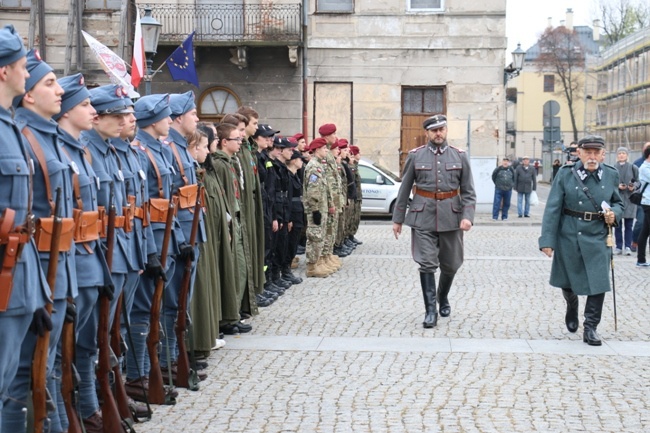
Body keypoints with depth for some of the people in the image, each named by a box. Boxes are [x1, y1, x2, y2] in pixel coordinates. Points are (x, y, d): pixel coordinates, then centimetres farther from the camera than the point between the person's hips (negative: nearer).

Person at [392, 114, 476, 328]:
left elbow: (468, 192, 2)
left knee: (450, 264, 11)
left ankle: (443, 298, 37)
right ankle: (430, 310, -1)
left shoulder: (460, 156, 3)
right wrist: (397, 219, 7)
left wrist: (467, 216, -13)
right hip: (423, 216, -1)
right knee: (427, 264, -7)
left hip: (451, 217, 1)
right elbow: (404, 190, 7)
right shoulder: (415, 156, 2)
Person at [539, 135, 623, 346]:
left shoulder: (611, 175, 0)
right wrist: (547, 240, -15)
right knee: (568, 281, 14)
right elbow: (552, 209, -9)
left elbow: (618, 203, 15)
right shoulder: (566, 174, -7)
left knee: (598, 283, -6)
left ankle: (590, 328, 8)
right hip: (569, 237, -1)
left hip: (597, 239, 1)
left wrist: (614, 213, -10)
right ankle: (572, 308, 47)